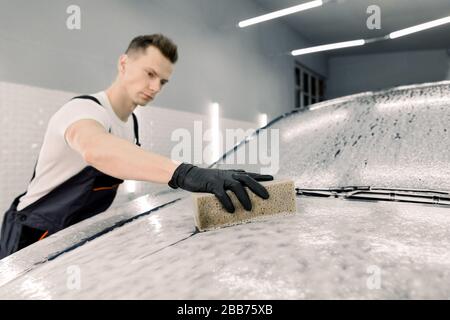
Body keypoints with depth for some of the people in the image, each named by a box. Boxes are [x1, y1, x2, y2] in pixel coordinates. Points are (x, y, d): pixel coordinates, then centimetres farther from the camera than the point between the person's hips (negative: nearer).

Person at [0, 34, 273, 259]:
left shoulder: (132, 122, -2)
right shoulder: (83, 109, -28)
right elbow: (95, 149, -53)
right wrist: (185, 173, -66)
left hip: (81, 233, 7)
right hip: (35, 236, -6)